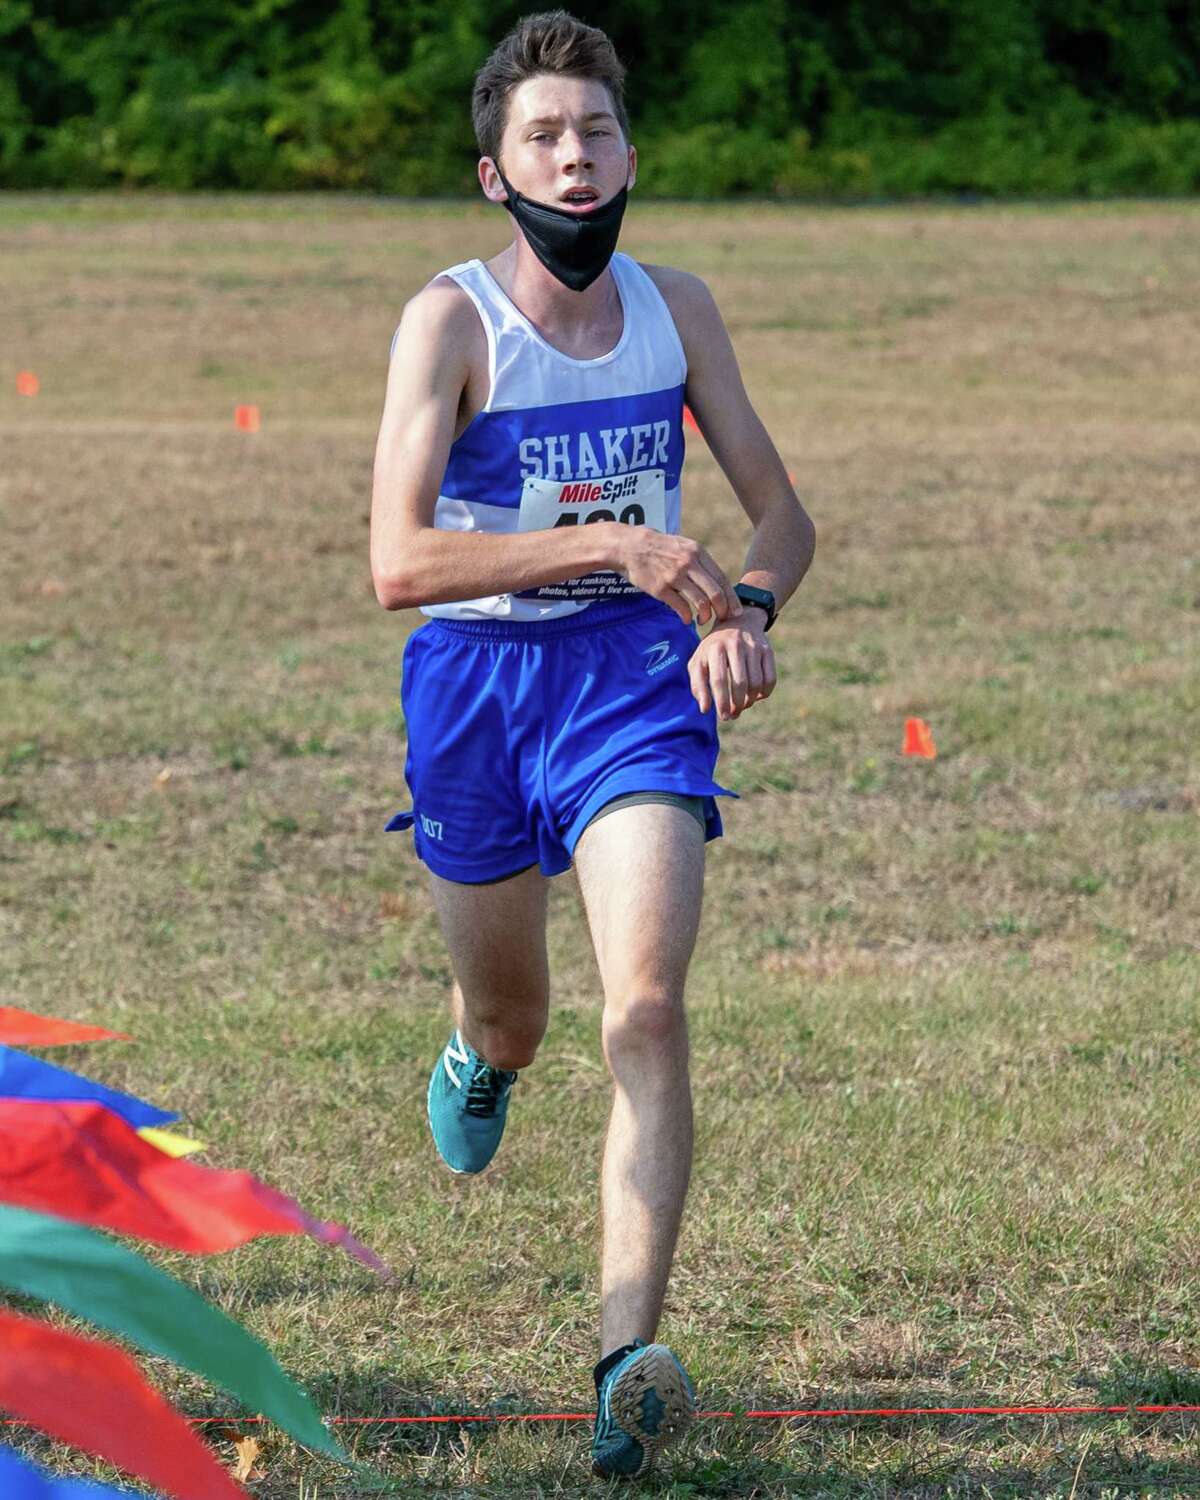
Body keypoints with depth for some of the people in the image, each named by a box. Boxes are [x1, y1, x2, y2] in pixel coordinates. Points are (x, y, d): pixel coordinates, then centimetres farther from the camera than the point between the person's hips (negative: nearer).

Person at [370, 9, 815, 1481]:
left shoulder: (675, 307, 1)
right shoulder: (449, 322, -13)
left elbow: (780, 509, 11)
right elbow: (397, 561, -24)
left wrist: (748, 608, -13)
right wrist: (615, 546, -33)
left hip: (637, 675, 1)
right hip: (477, 682, -1)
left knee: (646, 1009, -18)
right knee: (509, 1010, 18)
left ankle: (629, 1358, -23)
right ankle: (478, 1062, 59)